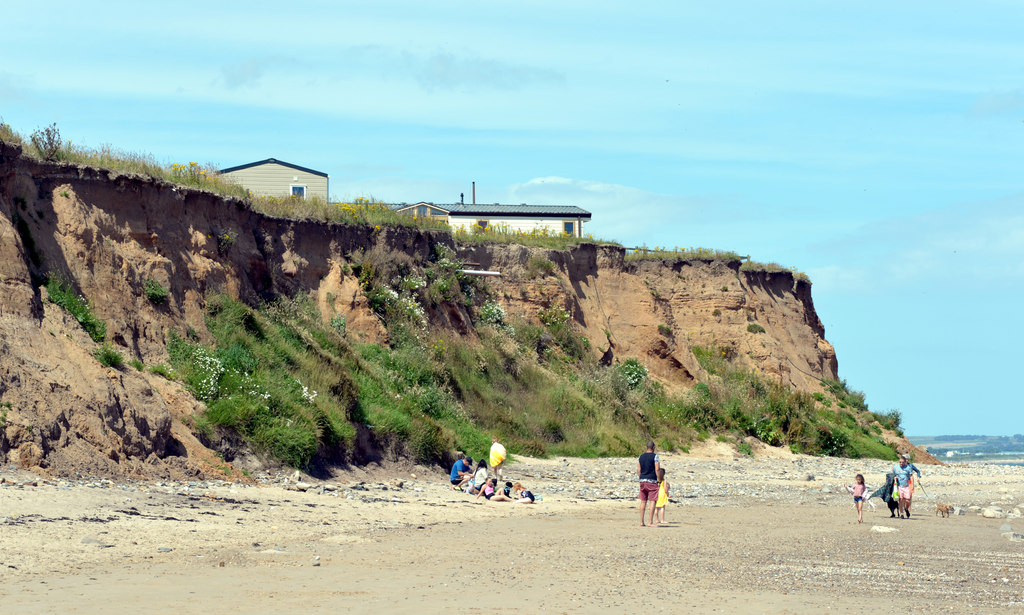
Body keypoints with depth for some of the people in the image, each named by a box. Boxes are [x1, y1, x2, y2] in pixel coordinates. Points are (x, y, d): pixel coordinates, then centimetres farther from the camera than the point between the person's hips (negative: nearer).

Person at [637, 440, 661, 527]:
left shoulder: (641, 457, 10)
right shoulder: (655, 457, -6)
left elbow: (638, 470, 9)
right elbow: (657, 469, -12)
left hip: (642, 481, 5)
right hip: (652, 481, -5)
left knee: (643, 501, 11)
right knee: (653, 501, -3)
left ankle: (641, 522, 11)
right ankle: (651, 522, -9)